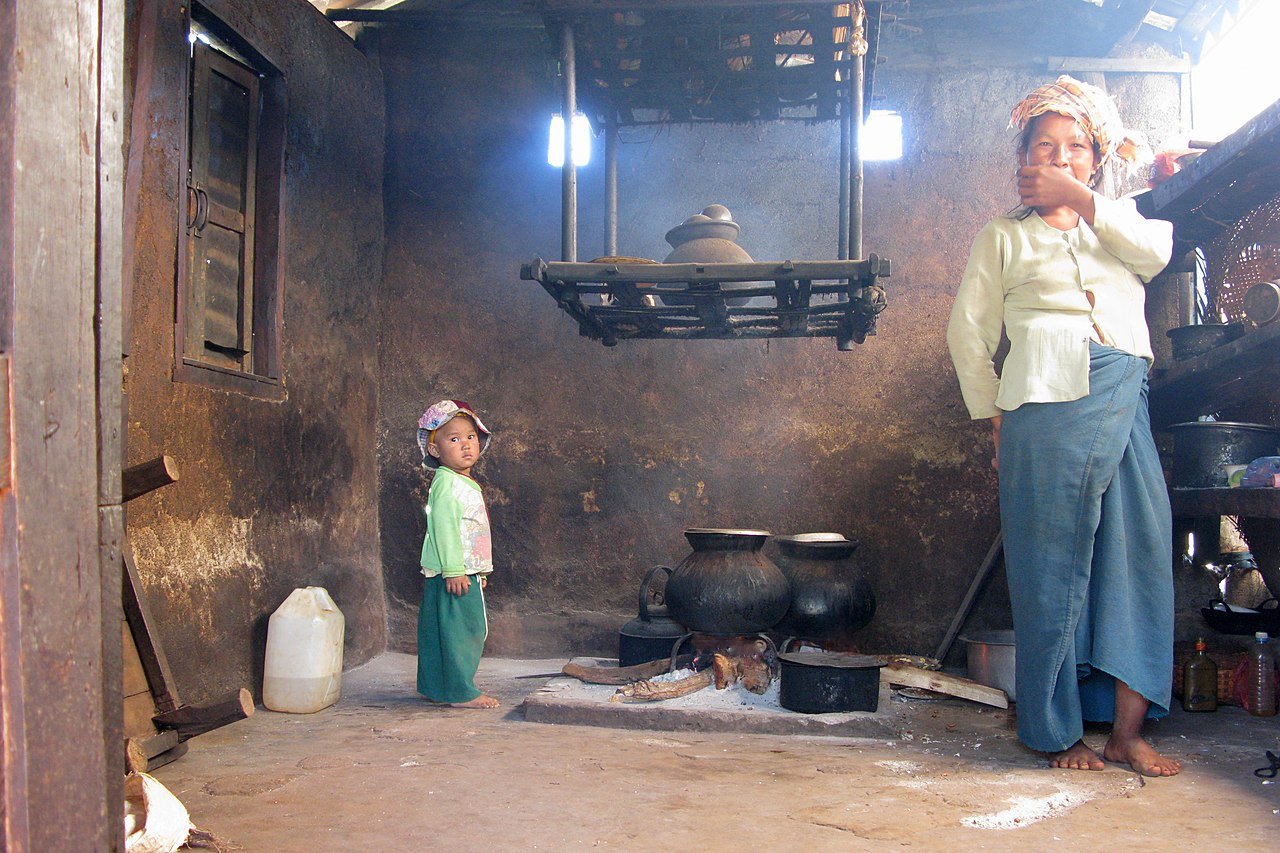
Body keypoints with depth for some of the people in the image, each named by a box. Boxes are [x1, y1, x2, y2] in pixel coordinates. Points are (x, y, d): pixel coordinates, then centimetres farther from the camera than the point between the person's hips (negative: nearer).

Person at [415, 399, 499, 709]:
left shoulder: (467, 484, 18)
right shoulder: (446, 483, -13)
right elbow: (444, 527, -20)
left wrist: (481, 569, 24)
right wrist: (453, 570, -24)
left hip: (467, 572, 10)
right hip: (453, 575, -10)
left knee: (472, 631, 14)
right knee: (459, 631, -7)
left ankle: (436, 687, 23)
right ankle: (460, 692, 1)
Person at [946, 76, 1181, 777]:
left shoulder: (1119, 223, 23)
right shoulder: (1004, 237, 15)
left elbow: (1156, 251, -1)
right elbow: (968, 331, 11)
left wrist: (1079, 197, 1)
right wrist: (992, 416, 5)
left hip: (1126, 402, 4)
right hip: (1047, 403, -3)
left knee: (1140, 551, -4)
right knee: (1054, 562, -3)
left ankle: (1127, 730, 3)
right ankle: (1058, 731, 6)